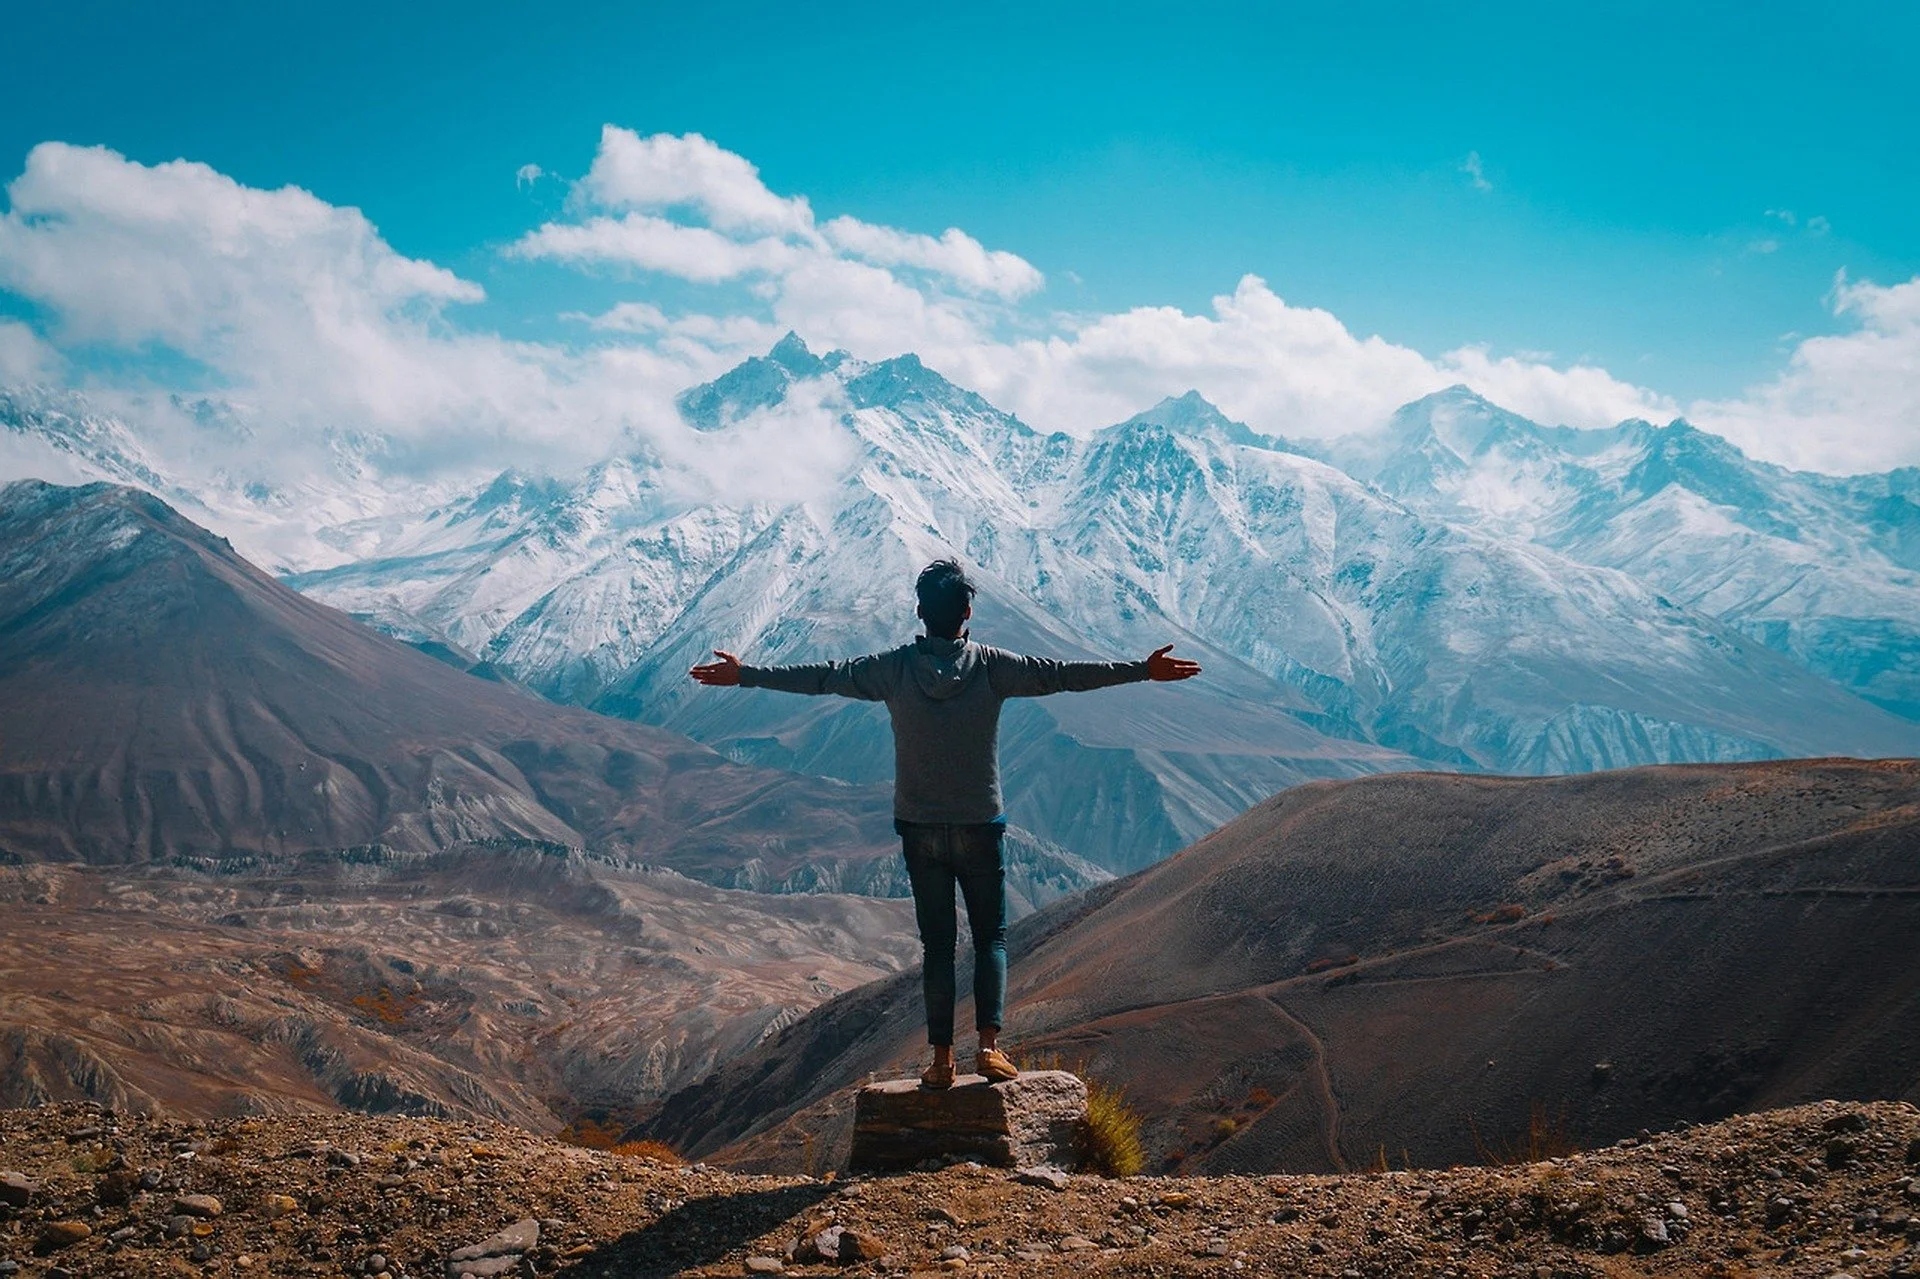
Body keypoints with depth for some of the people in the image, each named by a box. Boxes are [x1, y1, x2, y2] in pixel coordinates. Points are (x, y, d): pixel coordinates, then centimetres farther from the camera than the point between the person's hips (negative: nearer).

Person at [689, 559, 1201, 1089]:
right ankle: (989, 1044, -4)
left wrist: (744, 675, 12)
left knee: (936, 942, 8)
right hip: (980, 827, -1)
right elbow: (1061, 674, -7)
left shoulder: (895, 668, -4)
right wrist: (1142, 670, -2)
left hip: (919, 830, 1)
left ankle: (942, 1058, 6)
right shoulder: (991, 665, -7)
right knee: (991, 937, 9)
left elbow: (823, 676, 1)